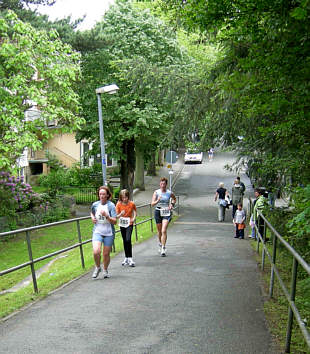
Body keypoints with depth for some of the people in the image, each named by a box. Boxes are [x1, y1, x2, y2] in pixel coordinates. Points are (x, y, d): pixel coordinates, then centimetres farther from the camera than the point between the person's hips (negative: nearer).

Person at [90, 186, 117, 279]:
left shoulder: (111, 206, -9)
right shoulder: (95, 205, 2)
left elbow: (114, 222, -13)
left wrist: (106, 216, -28)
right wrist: (92, 217, 5)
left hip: (109, 233, -1)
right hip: (97, 232, 1)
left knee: (106, 254, 5)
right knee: (96, 252, -19)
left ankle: (105, 270, 32)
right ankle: (97, 267, 9)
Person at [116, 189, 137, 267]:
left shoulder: (132, 204, -11)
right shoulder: (119, 204, -9)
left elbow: (135, 211, 9)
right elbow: (116, 216, -8)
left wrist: (134, 218, -8)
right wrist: (121, 214, -30)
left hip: (129, 224, -3)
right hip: (122, 224, 3)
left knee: (128, 240, -18)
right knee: (124, 241, 11)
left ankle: (130, 258, -14)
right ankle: (126, 258, 23)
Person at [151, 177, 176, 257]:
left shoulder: (170, 193, -2)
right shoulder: (156, 192, -3)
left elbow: (174, 199, 21)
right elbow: (152, 204, -9)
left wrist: (172, 204, 3)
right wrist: (158, 201, -27)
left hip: (166, 212, -2)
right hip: (158, 212, 2)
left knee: (164, 231, -15)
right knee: (159, 231, 14)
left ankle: (163, 248, -14)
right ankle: (160, 243, 41)